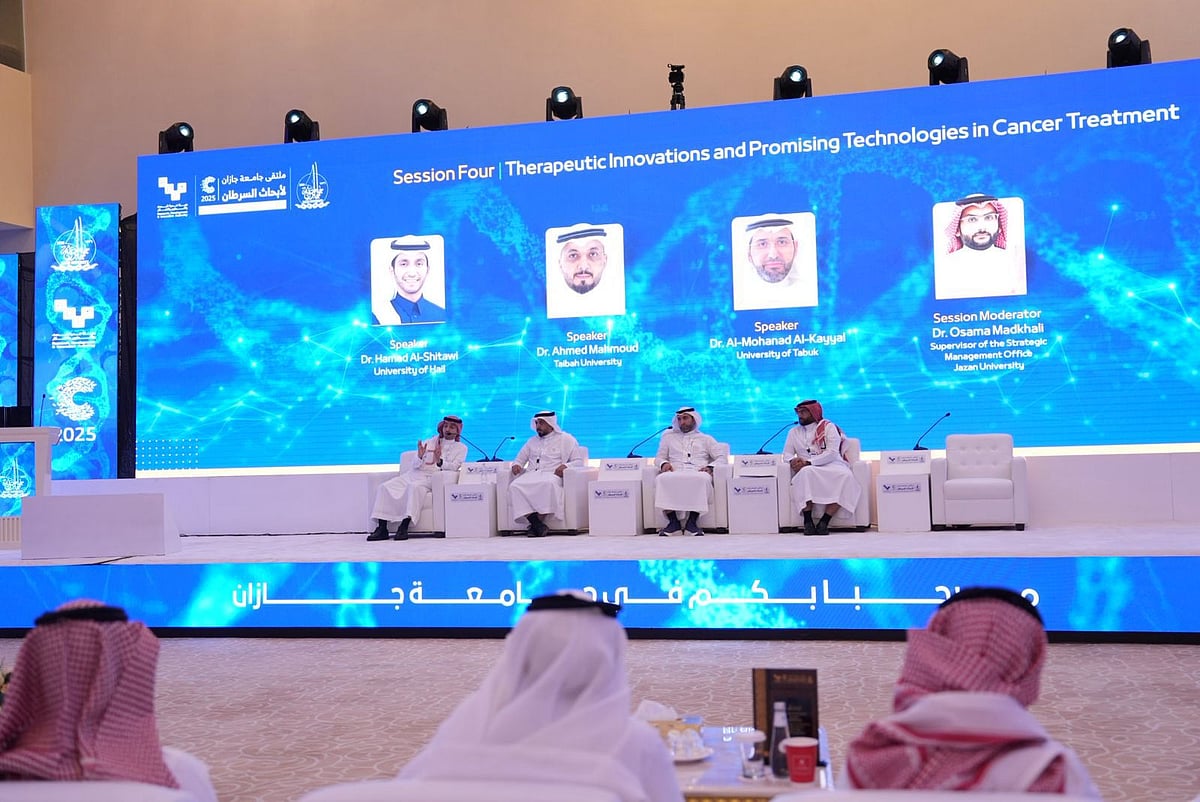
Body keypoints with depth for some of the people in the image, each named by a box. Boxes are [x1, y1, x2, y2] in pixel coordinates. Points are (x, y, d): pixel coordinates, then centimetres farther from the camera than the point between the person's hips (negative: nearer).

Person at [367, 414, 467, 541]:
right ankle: (381, 529, -22)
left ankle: (404, 527, -43)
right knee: (385, 487, -17)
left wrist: (440, 461, -25)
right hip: (414, 474, 5)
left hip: (432, 478, -5)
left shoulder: (461, 448, 13)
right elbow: (415, 465, 13)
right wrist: (420, 457, -10)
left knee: (415, 486, -38)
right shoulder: (429, 442, 22)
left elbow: (454, 467, -5)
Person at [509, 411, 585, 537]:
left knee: (548, 484, -42)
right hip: (531, 475, 4)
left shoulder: (566, 439, 13)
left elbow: (578, 461, 7)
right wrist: (516, 465, 6)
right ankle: (538, 525, -38)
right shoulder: (532, 441, 28)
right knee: (514, 486, -30)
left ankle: (536, 524, -35)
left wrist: (565, 466, -13)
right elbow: (520, 458, 31)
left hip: (551, 475, -4)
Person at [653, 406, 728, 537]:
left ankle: (692, 521, -36)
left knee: (703, 479, -40)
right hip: (675, 474, 1)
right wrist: (664, 463, 0)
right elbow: (659, 457, 25)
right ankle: (673, 521, -34)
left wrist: (710, 467, -7)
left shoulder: (706, 439, 26)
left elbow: (722, 456, 15)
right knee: (662, 479, -36)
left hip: (697, 473, -1)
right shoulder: (669, 437, 31)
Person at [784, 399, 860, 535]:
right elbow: (787, 453, 14)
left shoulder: (829, 427, 6)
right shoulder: (794, 432, 19)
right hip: (808, 470, 1)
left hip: (832, 466, -1)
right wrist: (792, 460, -11)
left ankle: (824, 521, -34)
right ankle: (807, 521, -36)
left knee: (846, 476, -35)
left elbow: (832, 453, -7)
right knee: (806, 473, -37)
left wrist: (808, 462, -17)